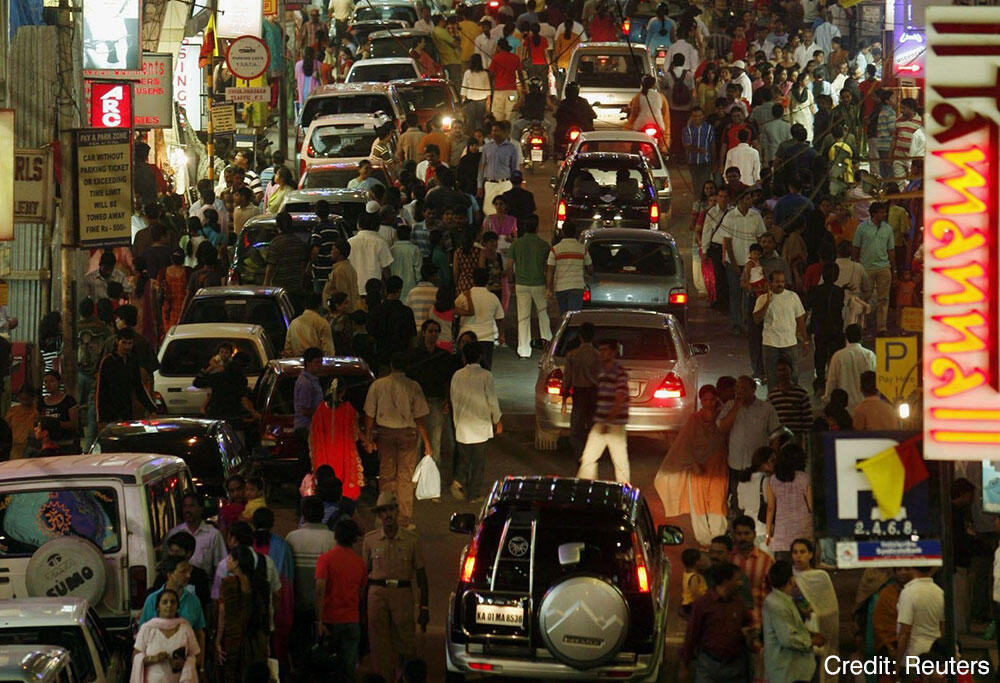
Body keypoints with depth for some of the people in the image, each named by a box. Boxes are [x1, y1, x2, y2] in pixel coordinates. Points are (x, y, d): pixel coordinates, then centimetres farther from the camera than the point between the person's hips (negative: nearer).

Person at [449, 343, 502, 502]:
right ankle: (475, 493, 10)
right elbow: (492, 400, -8)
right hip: (481, 424, -3)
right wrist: (497, 421, 6)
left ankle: (459, 482, -6)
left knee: (463, 458, 16)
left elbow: (454, 399, 8)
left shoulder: (457, 375, -2)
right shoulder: (485, 375, -11)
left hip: (462, 425, 3)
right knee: (479, 460, 7)